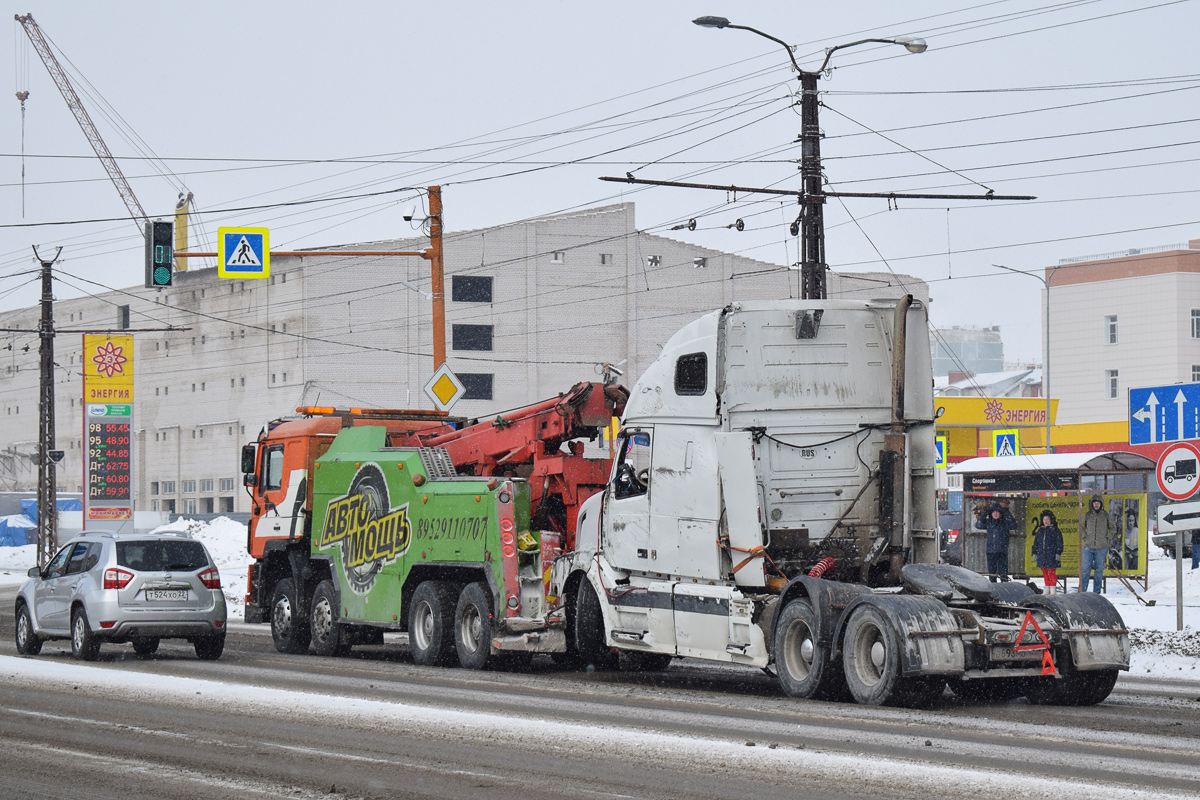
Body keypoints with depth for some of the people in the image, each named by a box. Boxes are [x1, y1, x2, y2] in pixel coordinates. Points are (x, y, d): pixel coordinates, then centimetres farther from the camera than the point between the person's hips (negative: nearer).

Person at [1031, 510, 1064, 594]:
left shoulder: (1055, 530, -1)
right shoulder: (1040, 530, 15)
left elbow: (1059, 543, -3)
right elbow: (1036, 543, 20)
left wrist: (1058, 553, -10)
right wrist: (1034, 553, 16)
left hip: (1051, 556, -5)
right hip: (1042, 555, 5)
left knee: (1051, 573, -7)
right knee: (1045, 573, 7)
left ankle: (1053, 589, -4)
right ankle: (1047, 588, 13)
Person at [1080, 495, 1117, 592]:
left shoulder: (1106, 515, 4)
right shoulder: (1087, 515, 6)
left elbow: (1113, 528, 14)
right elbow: (1081, 527, 18)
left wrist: (1108, 537, 2)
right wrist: (1084, 536, 4)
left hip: (1101, 548, 0)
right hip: (1088, 547, 0)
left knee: (1099, 570, 5)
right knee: (1085, 569, -6)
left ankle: (1096, 592, 12)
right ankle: (1082, 591, -3)